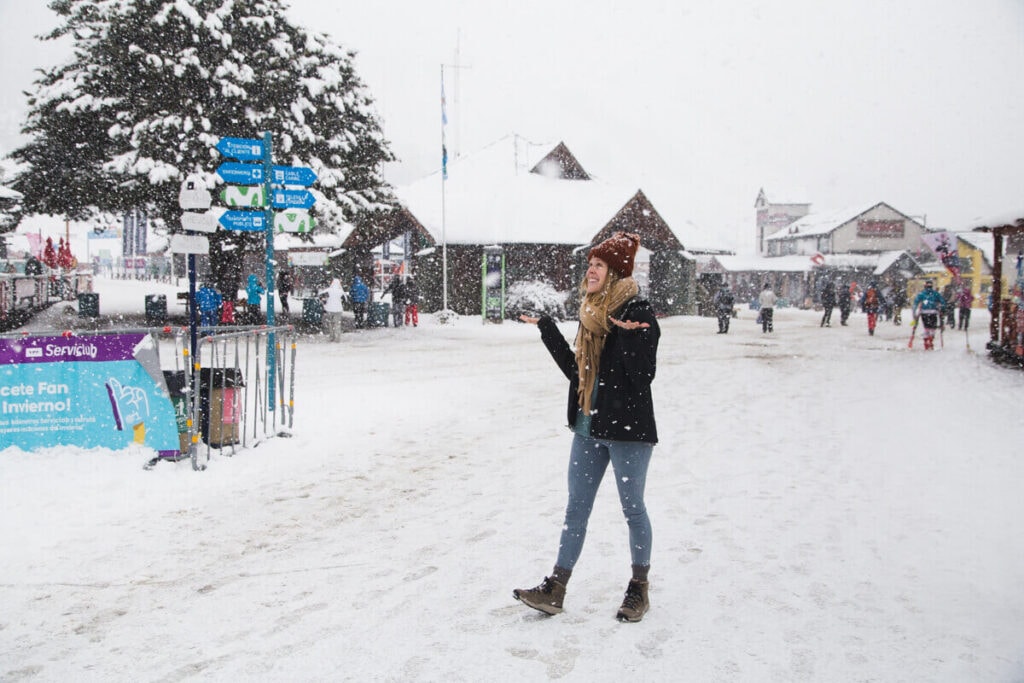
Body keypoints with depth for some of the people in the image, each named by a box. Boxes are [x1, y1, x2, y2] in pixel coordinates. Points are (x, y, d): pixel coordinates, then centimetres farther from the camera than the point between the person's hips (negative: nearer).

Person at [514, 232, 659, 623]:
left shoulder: (638, 313, -13)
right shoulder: (590, 314, 9)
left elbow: (643, 376, -18)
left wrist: (630, 337, -31)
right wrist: (547, 329, 14)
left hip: (628, 429, -7)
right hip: (589, 428, 8)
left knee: (632, 509, 6)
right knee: (576, 508, 9)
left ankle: (639, 589, 23)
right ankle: (554, 590, 14)